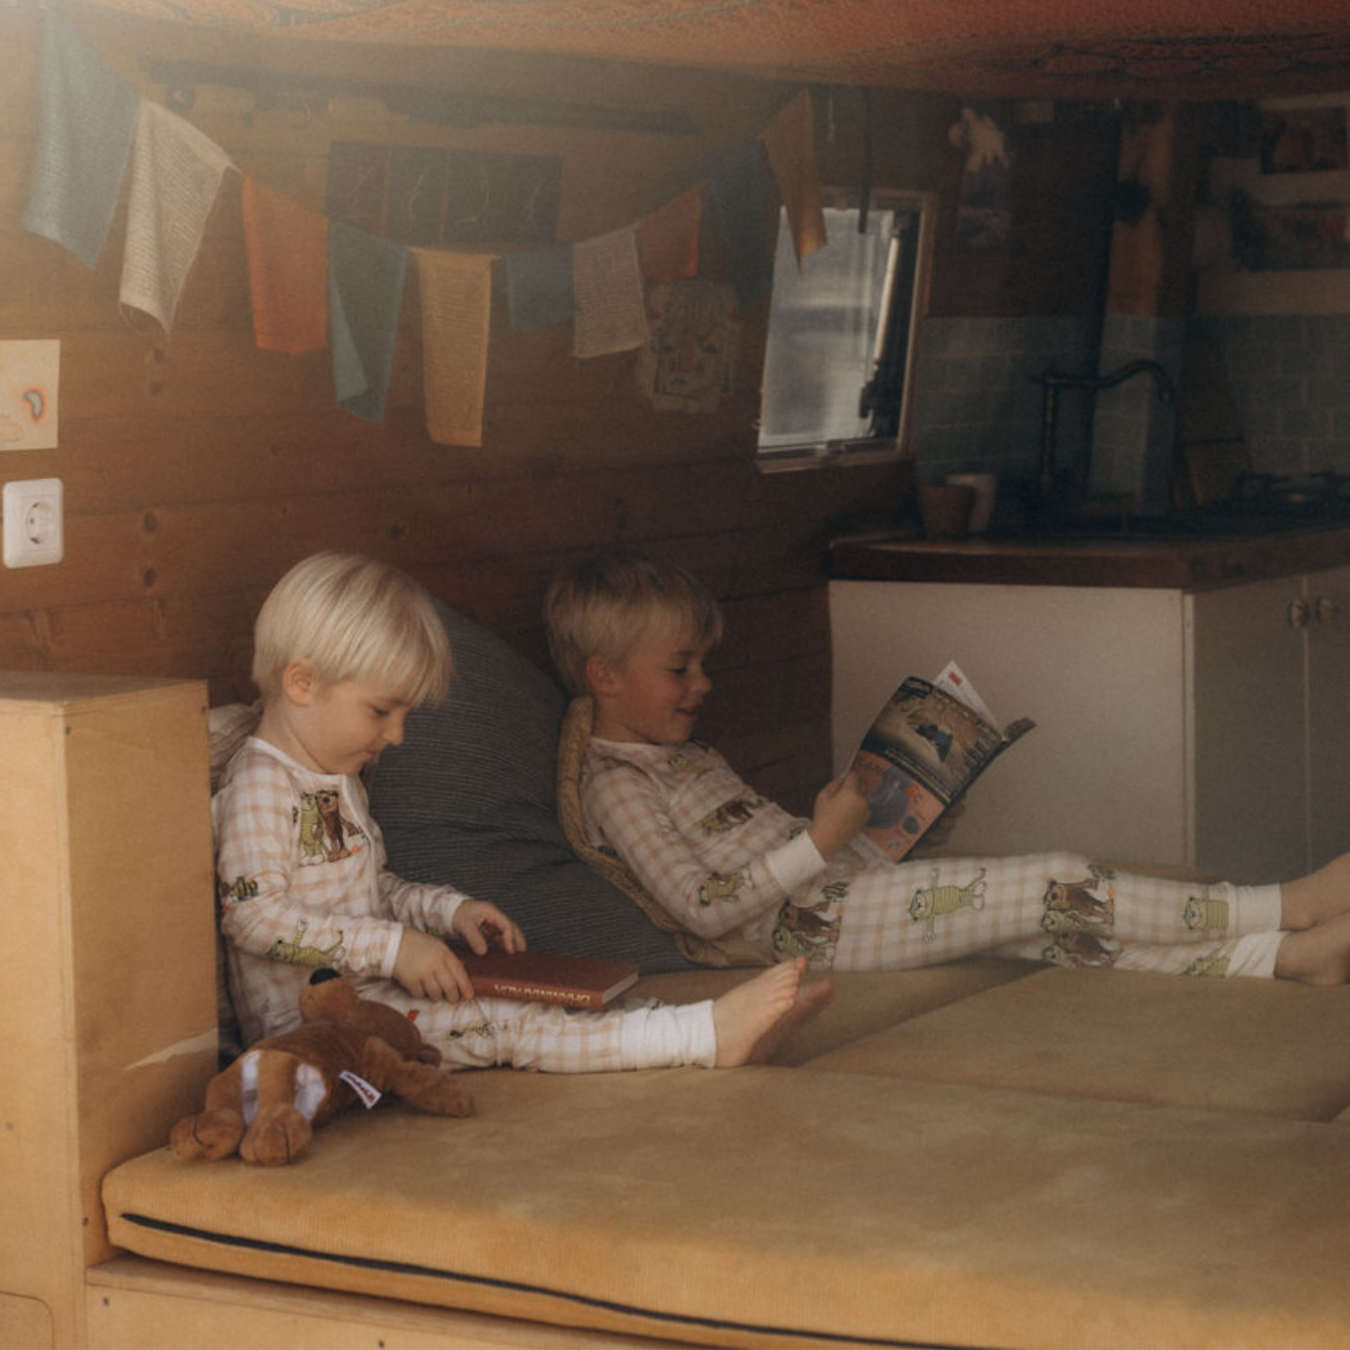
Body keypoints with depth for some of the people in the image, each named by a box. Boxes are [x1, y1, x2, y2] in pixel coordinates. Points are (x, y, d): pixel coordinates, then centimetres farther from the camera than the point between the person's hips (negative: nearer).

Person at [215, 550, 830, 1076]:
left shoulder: (337, 781, 19)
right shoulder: (259, 784, -15)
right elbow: (253, 915, -24)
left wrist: (448, 909, 9)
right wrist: (392, 946, -25)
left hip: (362, 995, 10)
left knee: (536, 1004, -10)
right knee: (501, 1024, -24)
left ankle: (714, 1027, -24)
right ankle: (706, 1035, -33)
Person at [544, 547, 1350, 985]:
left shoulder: (690, 757, 24)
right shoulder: (616, 783, -7)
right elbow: (704, 908, -17)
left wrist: (889, 823, 14)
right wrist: (820, 842, -17)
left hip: (855, 886, 9)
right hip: (815, 926, -9)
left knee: (1066, 921, -8)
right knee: (1056, 885, -17)